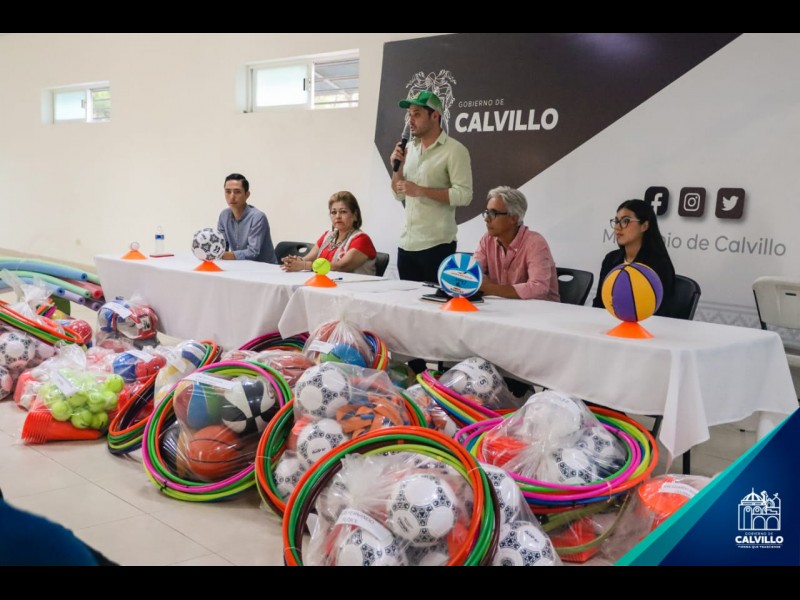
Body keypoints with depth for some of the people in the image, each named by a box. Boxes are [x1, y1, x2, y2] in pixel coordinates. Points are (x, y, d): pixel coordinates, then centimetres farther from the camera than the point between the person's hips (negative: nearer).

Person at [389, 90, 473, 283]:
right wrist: (397, 167, -2)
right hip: (406, 244, 6)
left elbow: (464, 195, -16)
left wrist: (420, 190, -18)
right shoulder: (409, 148, 12)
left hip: (436, 245, -6)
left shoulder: (455, 150, -7)